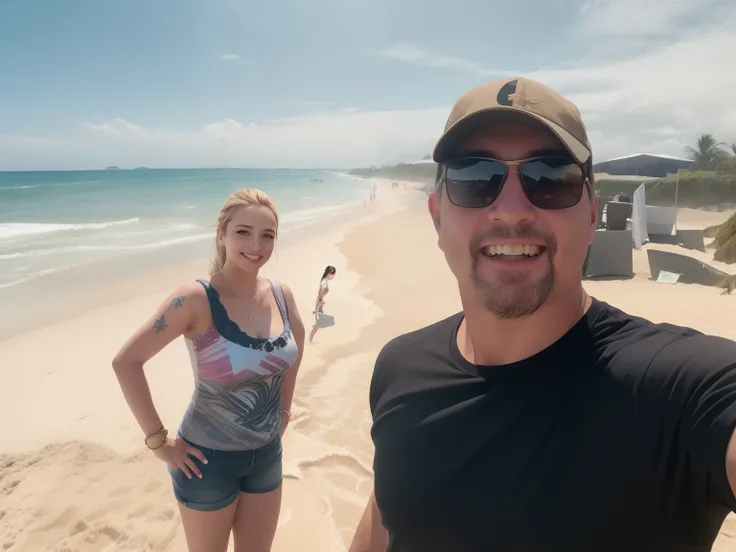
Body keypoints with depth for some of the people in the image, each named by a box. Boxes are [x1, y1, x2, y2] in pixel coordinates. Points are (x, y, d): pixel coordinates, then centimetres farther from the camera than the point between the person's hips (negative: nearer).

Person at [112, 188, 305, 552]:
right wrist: (157, 439, -15)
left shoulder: (281, 294, -7)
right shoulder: (196, 299, -22)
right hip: (208, 458, -4)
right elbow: (126, 361, -18)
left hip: (267, 453, 5)